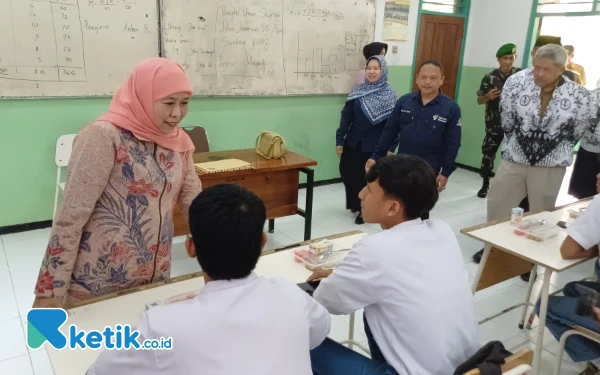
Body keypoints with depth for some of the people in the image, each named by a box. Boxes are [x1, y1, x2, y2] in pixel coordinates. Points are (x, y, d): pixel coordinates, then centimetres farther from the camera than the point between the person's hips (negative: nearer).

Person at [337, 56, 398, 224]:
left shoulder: (390, 95, -6)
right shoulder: (358, 90, 2)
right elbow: (346, 116, 2)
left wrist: (391, 147, -9)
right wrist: (339, 139, -1)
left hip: (375, 146, -3)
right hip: (353, 143, 3)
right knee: (348, 174, 8)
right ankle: (356, 203, 34)